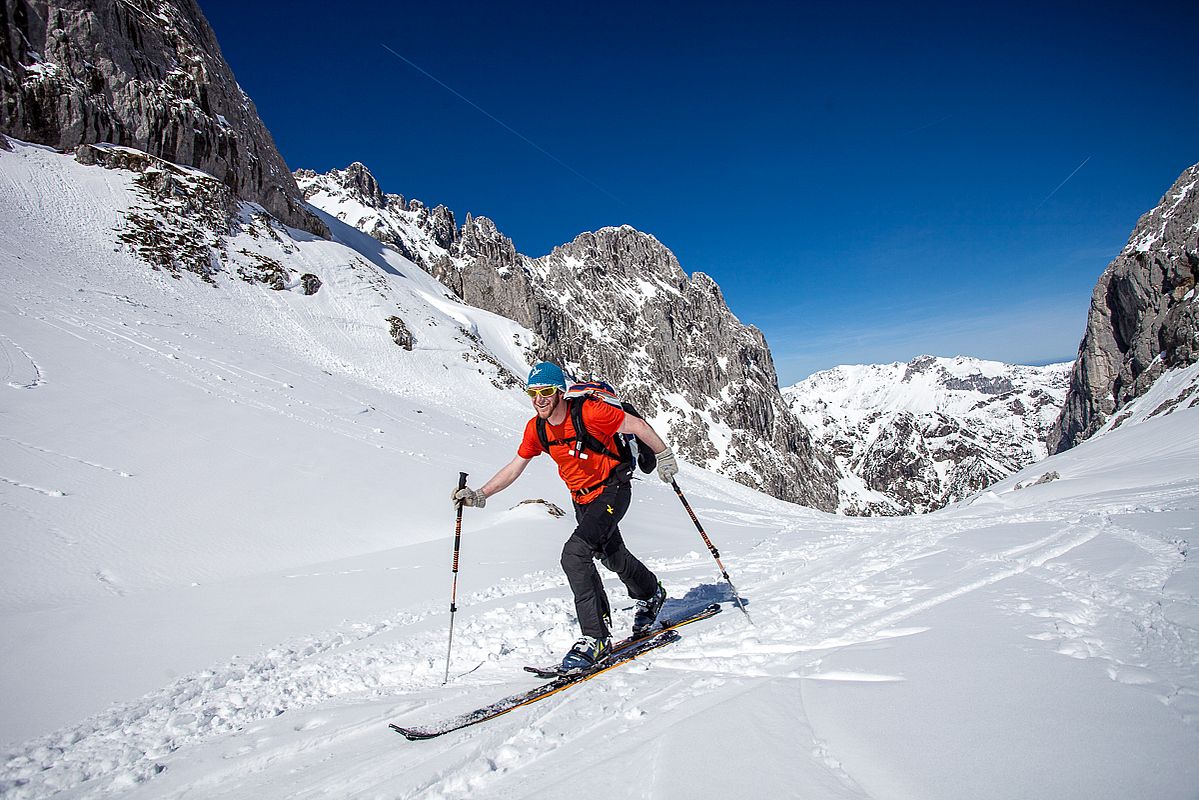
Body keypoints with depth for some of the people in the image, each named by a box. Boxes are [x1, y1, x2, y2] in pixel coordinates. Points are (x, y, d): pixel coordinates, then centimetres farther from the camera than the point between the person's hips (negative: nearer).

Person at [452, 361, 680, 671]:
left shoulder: (590, 412, -26)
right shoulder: (536, 428, -8)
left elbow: (637, 426, -15)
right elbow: (513, 468, 2)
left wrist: (664, 455, -5)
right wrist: (479, 495, -7)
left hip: (612, 490, -7)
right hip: (581, 499, 7)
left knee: (574, 554, -24)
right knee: (612, 556, 24)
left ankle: (595, 637, -15)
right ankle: (650, 594, 54)